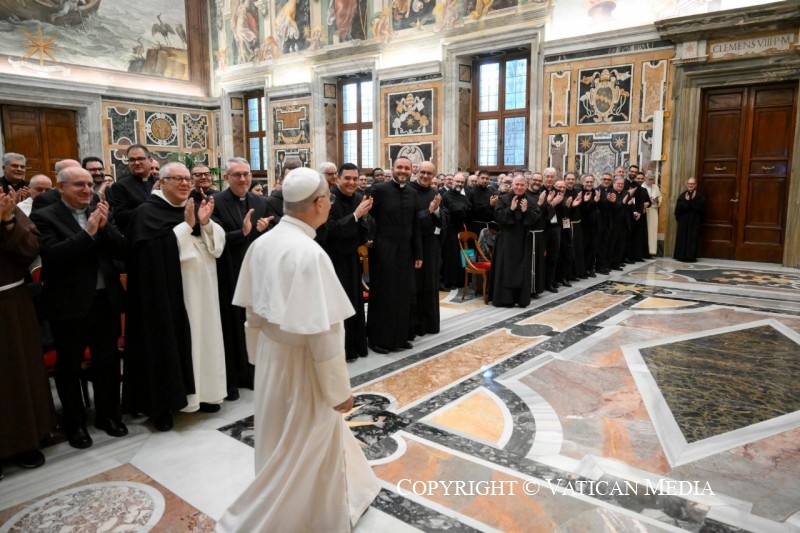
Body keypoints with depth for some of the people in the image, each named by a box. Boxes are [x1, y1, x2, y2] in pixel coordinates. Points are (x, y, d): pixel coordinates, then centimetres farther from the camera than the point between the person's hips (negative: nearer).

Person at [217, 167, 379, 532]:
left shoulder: (262, 244, -4)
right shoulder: (310, 254, -27)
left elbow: (252, 308, 5)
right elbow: (322, 332, -25)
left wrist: (260, 352, 19)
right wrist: (340, 389, -14)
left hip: (272, 354, 9)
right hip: (301, 363, -9)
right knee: (298, 451, 12)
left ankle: (332, 497, 49)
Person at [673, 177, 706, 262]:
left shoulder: (700, 196, 1)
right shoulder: (682, 195, 7)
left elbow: (700, 207, -14)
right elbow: (678, 207, -5)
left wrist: (693, 199, -16)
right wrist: (686, 201, -15)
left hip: (695, 221, -2)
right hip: (683, 220, 2)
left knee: (693, 238, -2)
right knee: (682, 238, 2)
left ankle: (691, 256, 0)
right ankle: (681, 255, 7)